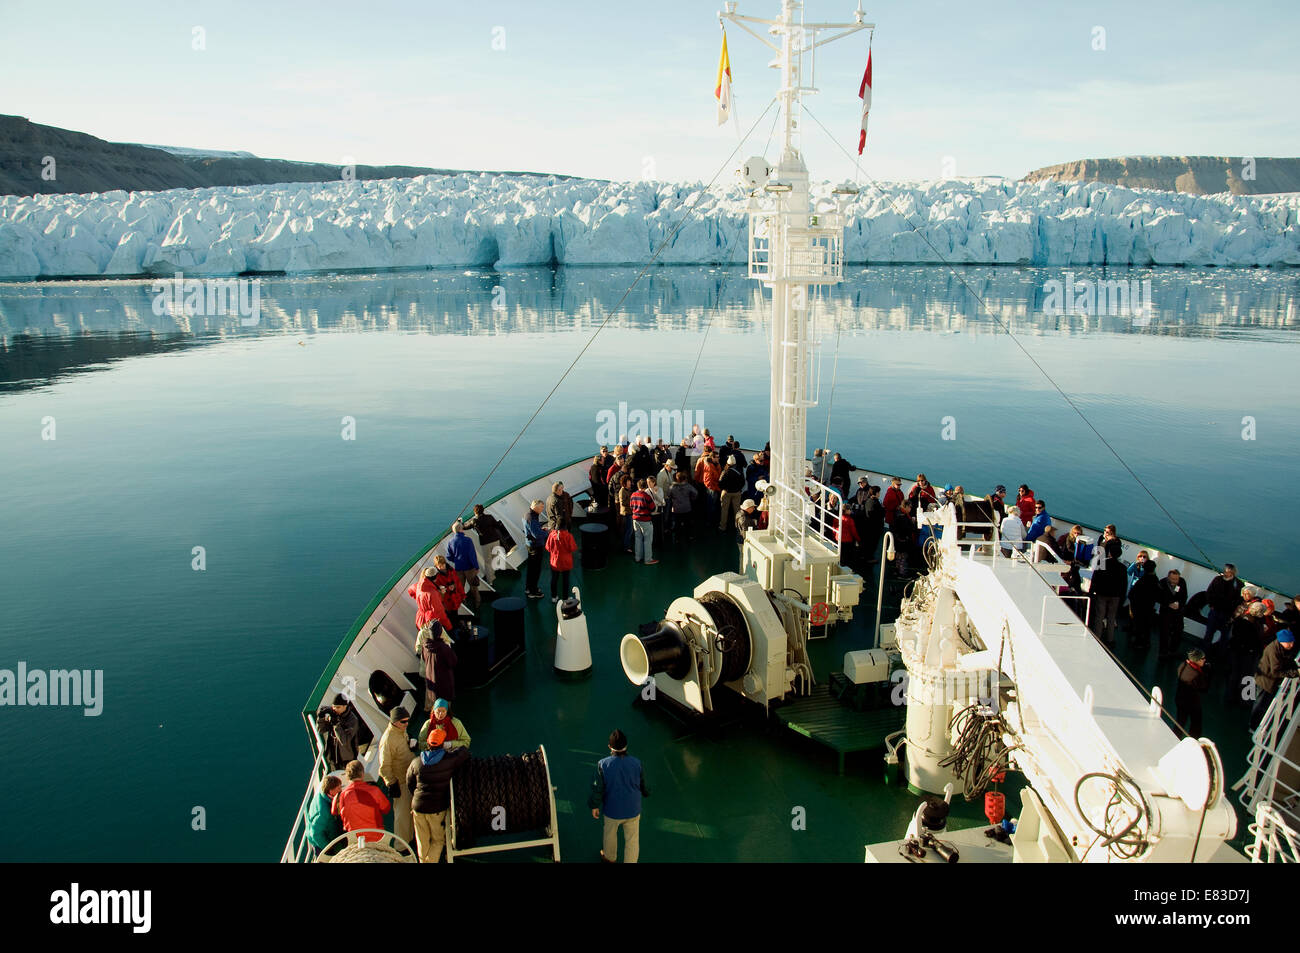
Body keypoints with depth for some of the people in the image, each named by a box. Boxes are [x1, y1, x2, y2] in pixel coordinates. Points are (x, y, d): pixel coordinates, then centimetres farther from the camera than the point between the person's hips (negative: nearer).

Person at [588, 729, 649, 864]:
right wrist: (646, 793, 21)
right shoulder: (636, 763, -16)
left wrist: (595, 806, 2)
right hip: (633, 810, 0)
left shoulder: (603, 764, -22)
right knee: (632, 840, 18)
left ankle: (610, 857, 51)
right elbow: (644, 786, -2)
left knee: (610, 834, 28)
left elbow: (597, 788, -14)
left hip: (612, 810, 0)